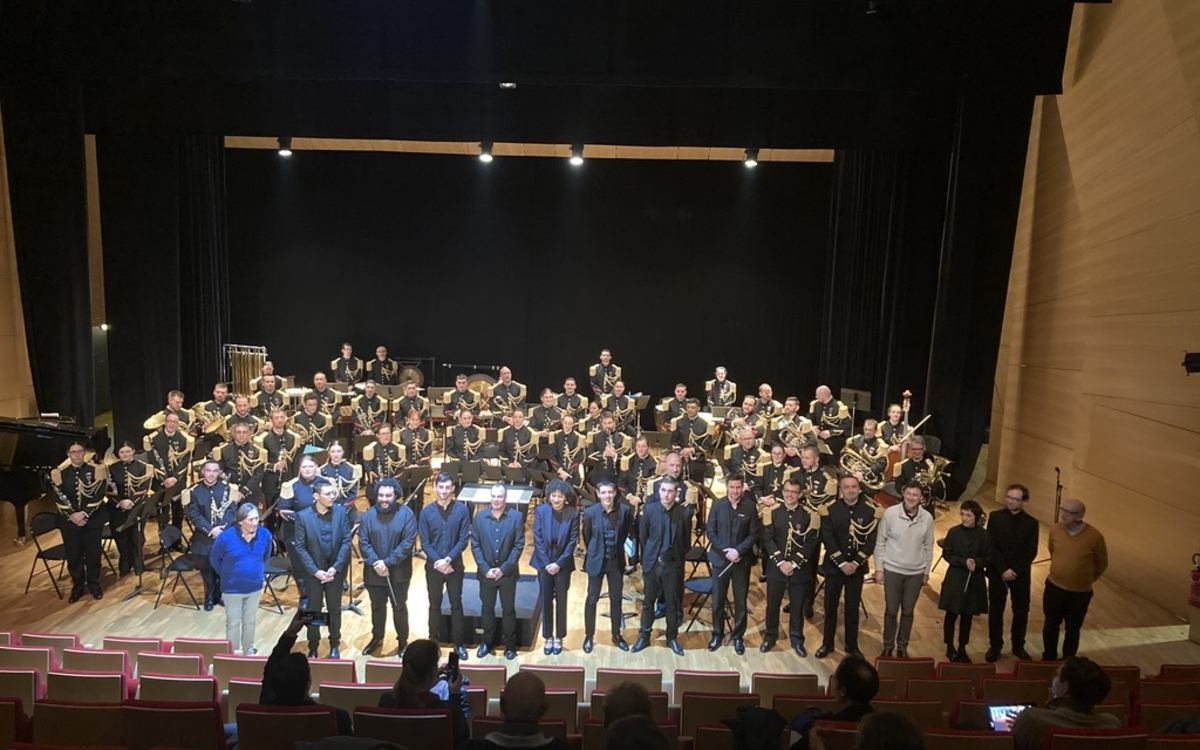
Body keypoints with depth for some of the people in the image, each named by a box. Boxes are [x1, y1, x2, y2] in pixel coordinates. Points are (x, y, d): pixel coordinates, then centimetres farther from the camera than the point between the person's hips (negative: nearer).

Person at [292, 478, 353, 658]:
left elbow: (346, 541, -7)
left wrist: (336, 567, -14)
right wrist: (315, 571, -15)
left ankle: (334, 645, 30)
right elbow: (300, 547, -9)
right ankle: (313, 647, 29)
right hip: (313, 571, -1)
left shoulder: (341, 512, -8)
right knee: (313, 609, 12)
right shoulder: (303, 516, -11)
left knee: (334, 609, 13)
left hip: (336, 569, 1)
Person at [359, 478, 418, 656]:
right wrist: (375, 562, -18)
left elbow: (408, 543, -16)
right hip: (374, 571, 3)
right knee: (377, 606, 19)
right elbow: (363, 542, -6)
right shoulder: (369, 514, -3)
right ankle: (377, 637, 40)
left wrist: (387, 562, -20)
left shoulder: (406, 513, -12)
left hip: (398, 572, -3)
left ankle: (402, 641, 28)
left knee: (399, 607, 11)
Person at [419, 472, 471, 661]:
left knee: (456, 605, 9)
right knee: (435, 605, 13)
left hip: (455, 565, -1)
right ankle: (434, 641, 28)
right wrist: (438, 562, -15)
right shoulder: (427, 512, -6)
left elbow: (464, 539, -10)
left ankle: (459, 643, 21)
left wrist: (448, 560, -17)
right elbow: (424, 543, -5)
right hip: (433, 566, 1)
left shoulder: (462, 510, -9)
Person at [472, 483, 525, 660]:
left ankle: (509, 644, 26)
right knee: (487, 608, 15)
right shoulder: (479, 516, -5)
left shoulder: (516, 517, -10)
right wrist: (485, 568, -11)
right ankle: (486, 641, 34)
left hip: (508, 572, -1)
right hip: (486, 571, 2)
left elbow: (519, 545, -10)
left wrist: (504, 568, -14)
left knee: (508, 609, 11)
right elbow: (475, 545, -4)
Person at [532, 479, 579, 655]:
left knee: (561, 601, 8)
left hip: (563, 564, -1)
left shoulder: (573, 513, -9)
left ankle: (559, 638, 23)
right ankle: (548, 637, 23)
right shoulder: (541, 510, -7)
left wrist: (558, 563, -12)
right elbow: (537, 538, -6)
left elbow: (573, 541, -8)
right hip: (544, 563, 1)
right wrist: (546, 563, -11)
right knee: (546, 601, 8)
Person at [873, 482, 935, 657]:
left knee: (908, 612, 14)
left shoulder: (927, 518, -7)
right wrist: (878, 568, -6)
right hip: (892, 570, -2)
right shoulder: (890, 513, -14)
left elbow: (928, 547, 4)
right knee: (891, 611, 9)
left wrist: (926, 572, 8)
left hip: (916, 573, 2)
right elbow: (880, 542, -6)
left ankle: (902, 646, 32)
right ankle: (888, 646, 26)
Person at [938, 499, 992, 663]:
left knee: (967, 616, 11)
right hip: (955, 579, -1)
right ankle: (950, 647, 22)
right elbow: (946, 554, -4)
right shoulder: (954, 532, -7)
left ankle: (962, 648, 26)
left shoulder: (984, 535, -4)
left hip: (975, 580, 1)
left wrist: (977, 562, -17)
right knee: (952, 614, 7)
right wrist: (964, 562, -18)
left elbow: (989, 557, 2)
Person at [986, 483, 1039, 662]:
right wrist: (1003, 569, -16)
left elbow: (1031, 552, -5)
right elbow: (991, 546, -8)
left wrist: (1016, 571, -14)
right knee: (995, 610, 8)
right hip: (997, 572, -1)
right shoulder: (995, 517, -6)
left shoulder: (1031, 523, -4)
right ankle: (995, 646, 21)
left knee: (1021, 611, 12)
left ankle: (1018, 646, 31)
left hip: (1021, 574, 1)